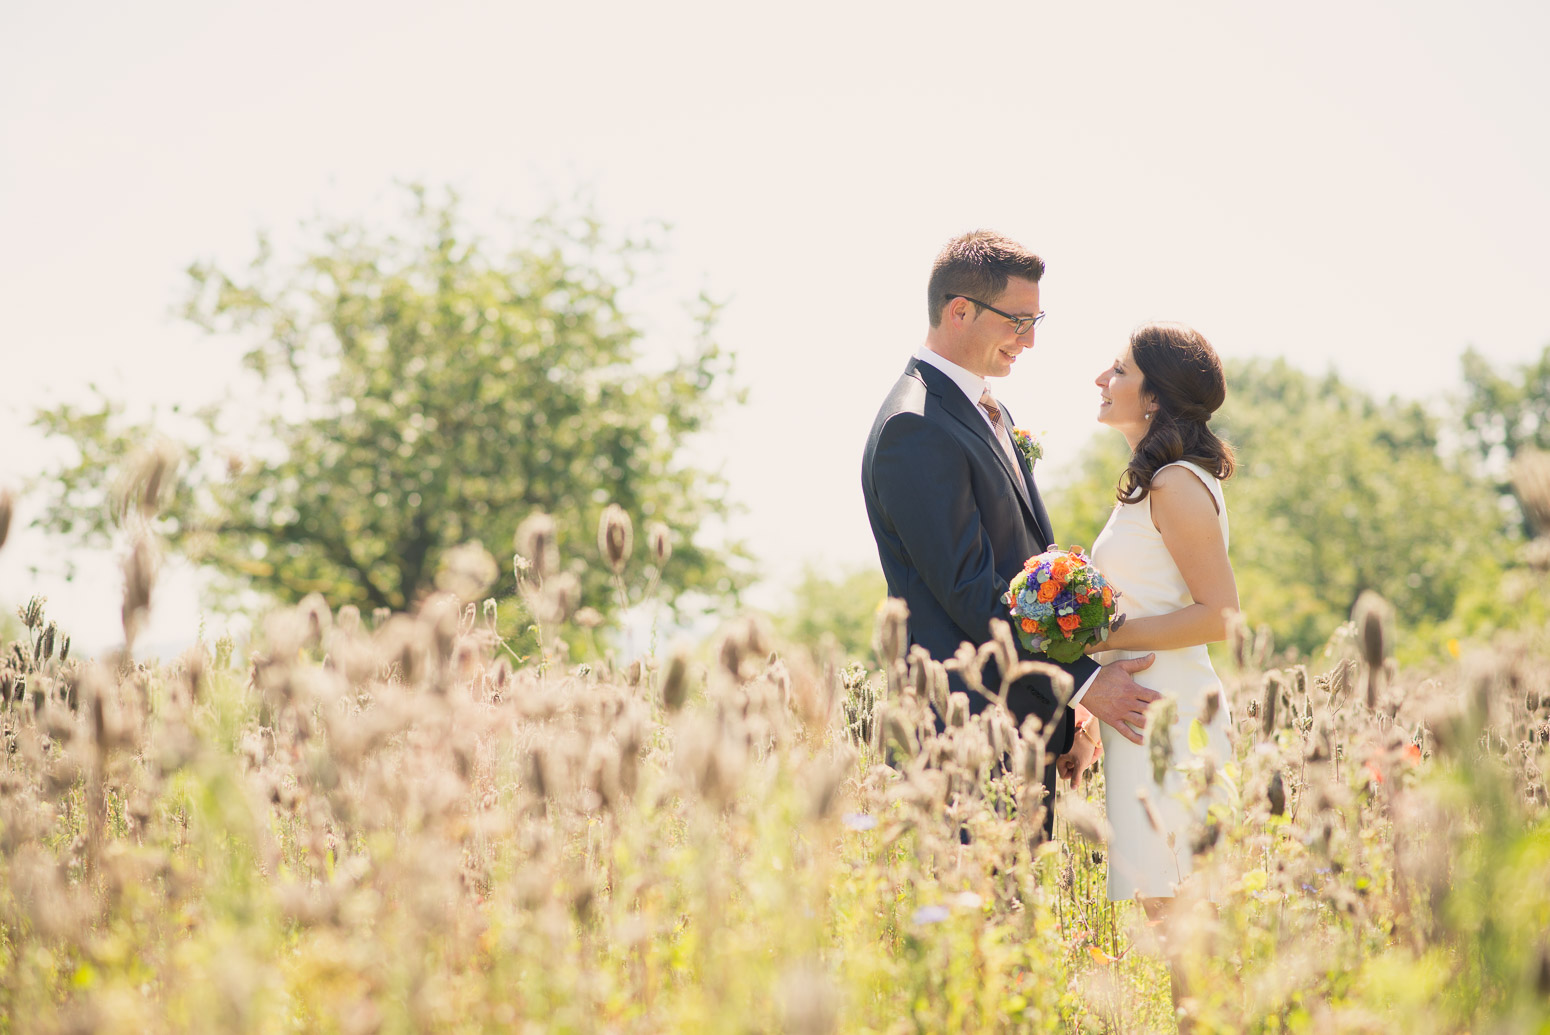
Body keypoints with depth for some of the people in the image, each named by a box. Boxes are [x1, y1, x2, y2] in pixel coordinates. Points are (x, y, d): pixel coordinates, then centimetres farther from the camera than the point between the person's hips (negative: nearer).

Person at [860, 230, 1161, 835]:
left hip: (1025, 725, 10)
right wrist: (1081, 682, -15)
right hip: (967, 734, -9)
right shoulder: (916, 429, -14)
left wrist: (1066, 716, 15)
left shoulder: (989, 413, 17)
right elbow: (968, 591, -18)